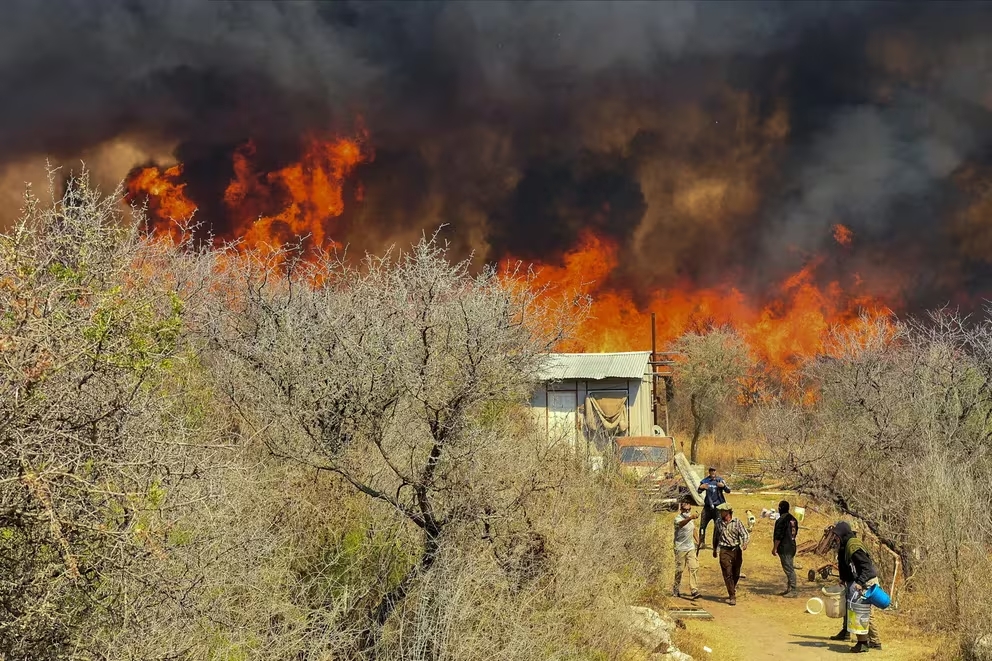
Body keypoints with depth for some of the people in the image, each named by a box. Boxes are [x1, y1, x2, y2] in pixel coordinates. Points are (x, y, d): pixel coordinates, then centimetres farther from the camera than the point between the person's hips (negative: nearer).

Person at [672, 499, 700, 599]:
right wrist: (690, 518, -58)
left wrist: (697, 540, 17)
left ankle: (694, 590, -9)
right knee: (679, 570, 2)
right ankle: (676, 590, 18)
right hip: (680, 548, -6)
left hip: (691, 548, 6)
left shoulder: (690, 518, 10)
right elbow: (681, 523, -39)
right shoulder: (678, 518, -13)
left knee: (694, 568, -7)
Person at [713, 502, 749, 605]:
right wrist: (714, 549, 24)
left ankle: (732, 591, 35)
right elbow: (716, 537, 20)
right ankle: (732, 597, -7)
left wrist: (744, 544, -26)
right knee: (728, 574, -8)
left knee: (736, 574, 11)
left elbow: (745, 534, -7)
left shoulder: (737, 522, -1)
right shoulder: (719, 522, 8)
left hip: (736, 550, 0)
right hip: (725, 551, 0)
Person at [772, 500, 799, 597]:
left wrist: (775, 548, -12)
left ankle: (793, 590, -9)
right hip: (792, 546, 9)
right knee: (789, 568, 14)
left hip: (784, 548, -9)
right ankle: (788, 589, 20)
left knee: (789, 569, -8)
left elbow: (778, 536, -18)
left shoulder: (781, 520, -16)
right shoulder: (793, 519, 12)